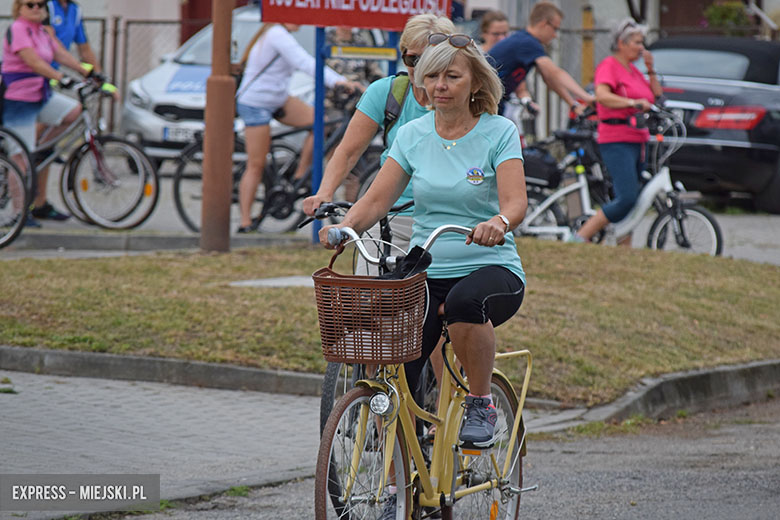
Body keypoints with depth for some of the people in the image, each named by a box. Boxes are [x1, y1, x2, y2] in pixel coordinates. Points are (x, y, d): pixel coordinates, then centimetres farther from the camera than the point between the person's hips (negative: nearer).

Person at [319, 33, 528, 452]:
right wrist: (344, 226, -21)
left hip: (490, 267, -3)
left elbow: (515, 202, -17)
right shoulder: (413, 135, 6)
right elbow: (377, 198, 0)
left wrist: (498, 223, -41)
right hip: (424, 273, 3)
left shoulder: (499, 132, -4)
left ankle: (481, 403, -16)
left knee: (466, 300, -40)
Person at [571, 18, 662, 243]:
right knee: (626, 198, -19)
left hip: (638, 139, 9)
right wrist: (632, 103, -34)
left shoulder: (633, 71, 20)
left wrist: (651, 70, 13)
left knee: (632, 200, 8)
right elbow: (602, 96, -22)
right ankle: (580, 238, -13)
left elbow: (657, 97, 23)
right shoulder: (609, 65, -5)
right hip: (617, 142, -9)